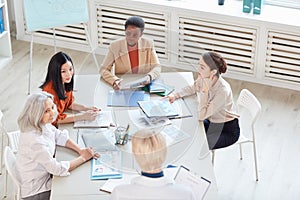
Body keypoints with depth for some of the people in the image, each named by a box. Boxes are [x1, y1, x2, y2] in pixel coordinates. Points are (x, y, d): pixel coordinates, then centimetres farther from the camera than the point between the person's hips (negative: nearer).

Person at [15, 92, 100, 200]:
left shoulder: (43, 124, -8)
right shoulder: (34, 139, -34)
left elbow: (59, 136, 9)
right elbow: (57, 169, -28)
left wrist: (80, 150, -6)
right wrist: (83, 158, -17)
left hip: (45, 174, 7)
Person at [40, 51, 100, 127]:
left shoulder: (66, 84, -4)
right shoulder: (50, 90, -26)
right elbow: (55, 119, -24)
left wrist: (86, 109, -5)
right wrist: (83, 116, -24)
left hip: (58, 124, 7)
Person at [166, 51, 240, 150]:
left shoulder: (223, 90, -32)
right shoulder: (203, 79, -12)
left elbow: (202, 115, -31)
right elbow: (193, 88, 14)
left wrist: (205, 90, -35)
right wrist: (175, 95, -2)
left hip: (228, 131, -7)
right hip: (212, 123, 7)